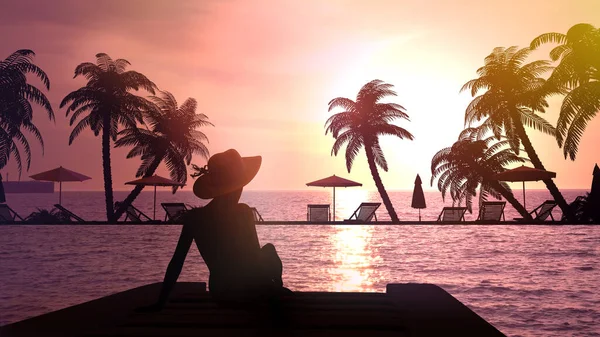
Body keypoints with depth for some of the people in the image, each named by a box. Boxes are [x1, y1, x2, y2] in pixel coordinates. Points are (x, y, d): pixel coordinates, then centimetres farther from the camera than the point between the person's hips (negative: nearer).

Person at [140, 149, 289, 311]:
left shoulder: (194, 218, -8)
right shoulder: (243, 213, -18)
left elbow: (176, 263, -8)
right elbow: (255, 257, -10)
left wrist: (160, 302, -4)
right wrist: (276, 286, 9)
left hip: (219, 294, 4)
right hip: (248, 289, -4)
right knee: (269, 249, 26)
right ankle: (275, 291, 24)